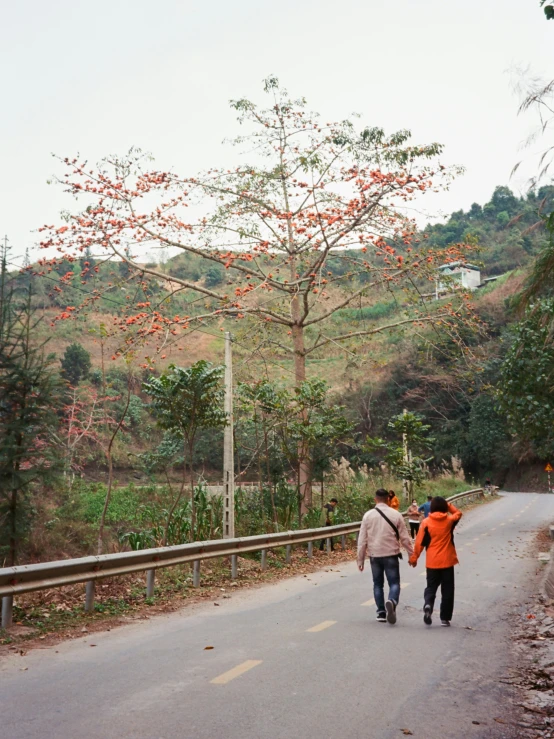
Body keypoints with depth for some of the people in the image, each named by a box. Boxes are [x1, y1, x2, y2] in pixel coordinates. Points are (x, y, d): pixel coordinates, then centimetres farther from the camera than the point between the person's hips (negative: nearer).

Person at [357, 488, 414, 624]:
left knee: (378, 584, 15)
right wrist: (412, 554, 11)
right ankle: (392, 602, -24)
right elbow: (404, 537, -1)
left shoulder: (368, 515, -1)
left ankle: (381, 612, 14)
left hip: (374, 555, 2)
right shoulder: (396, 514, -4)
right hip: (391, 555, -2)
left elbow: (362, 539, 1)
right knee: (394, 583, 4)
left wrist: (360, 559, 8)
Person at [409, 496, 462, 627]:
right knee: (447, 590, 9)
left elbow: (420, 542, -3)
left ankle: (427, 605, -17)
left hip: (432, 562, 0)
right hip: (447, 561, 0)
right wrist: (448, 505, 13)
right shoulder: (449, 520, -3)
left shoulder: (426, 522, -5)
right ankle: (445, 618, 10)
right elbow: (458, 513, 20)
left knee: (431, 587, 11)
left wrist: (414, 557, 5)